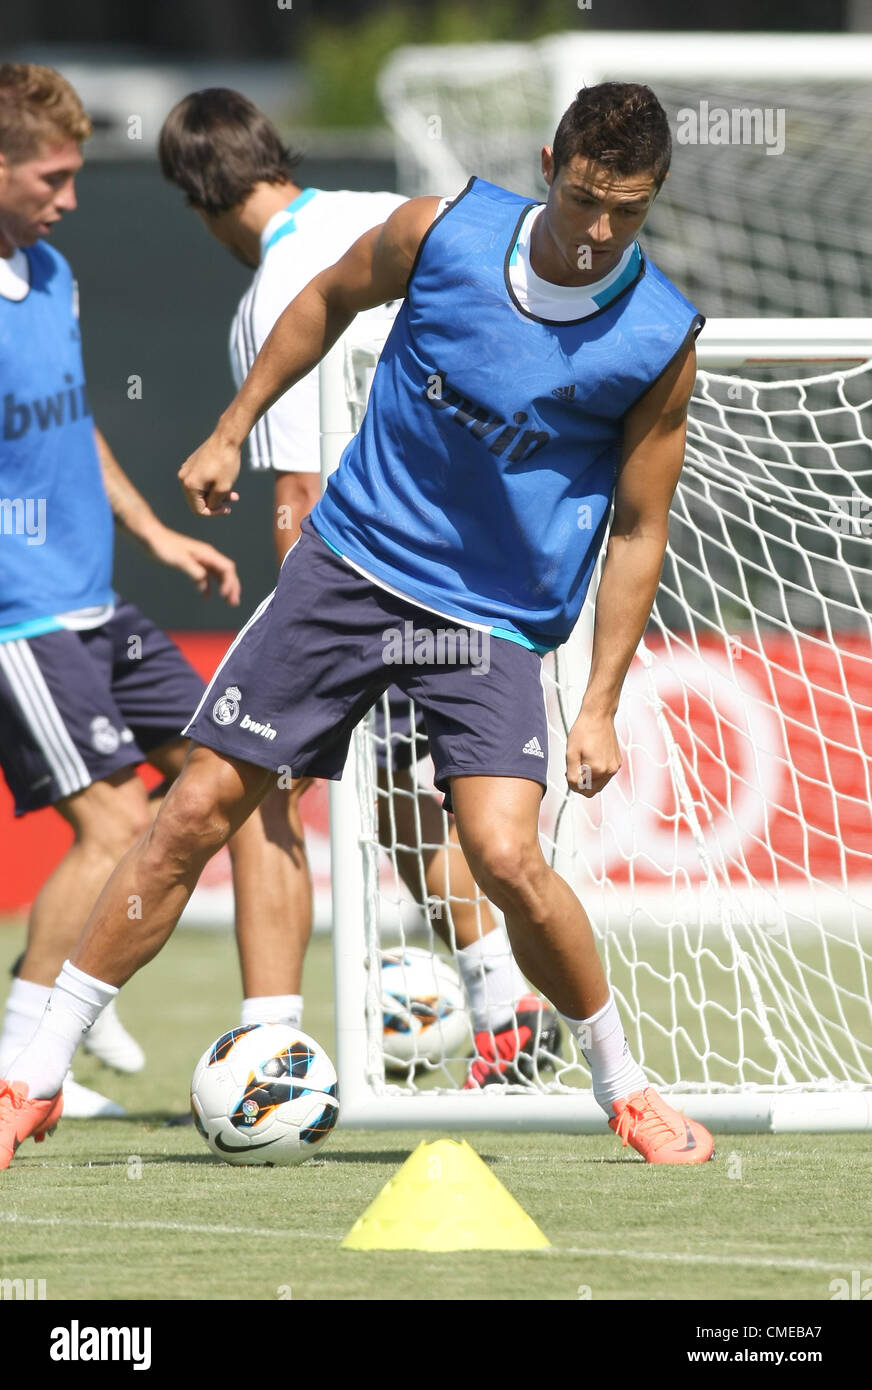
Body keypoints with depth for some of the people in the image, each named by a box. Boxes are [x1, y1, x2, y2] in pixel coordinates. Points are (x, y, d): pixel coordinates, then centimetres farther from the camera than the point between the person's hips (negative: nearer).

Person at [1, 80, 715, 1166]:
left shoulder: (659, 341, -12)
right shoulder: (443, 231, -9)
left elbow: (637, 531, -2)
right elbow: (329, 301, 13)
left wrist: (600, 705, -6)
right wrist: (231, 431, 14)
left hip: (495, 618, -2)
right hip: (352, 559, 2)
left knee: (506, 856, -21)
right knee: (198, 810, -2)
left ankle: (625, 1088, 4)